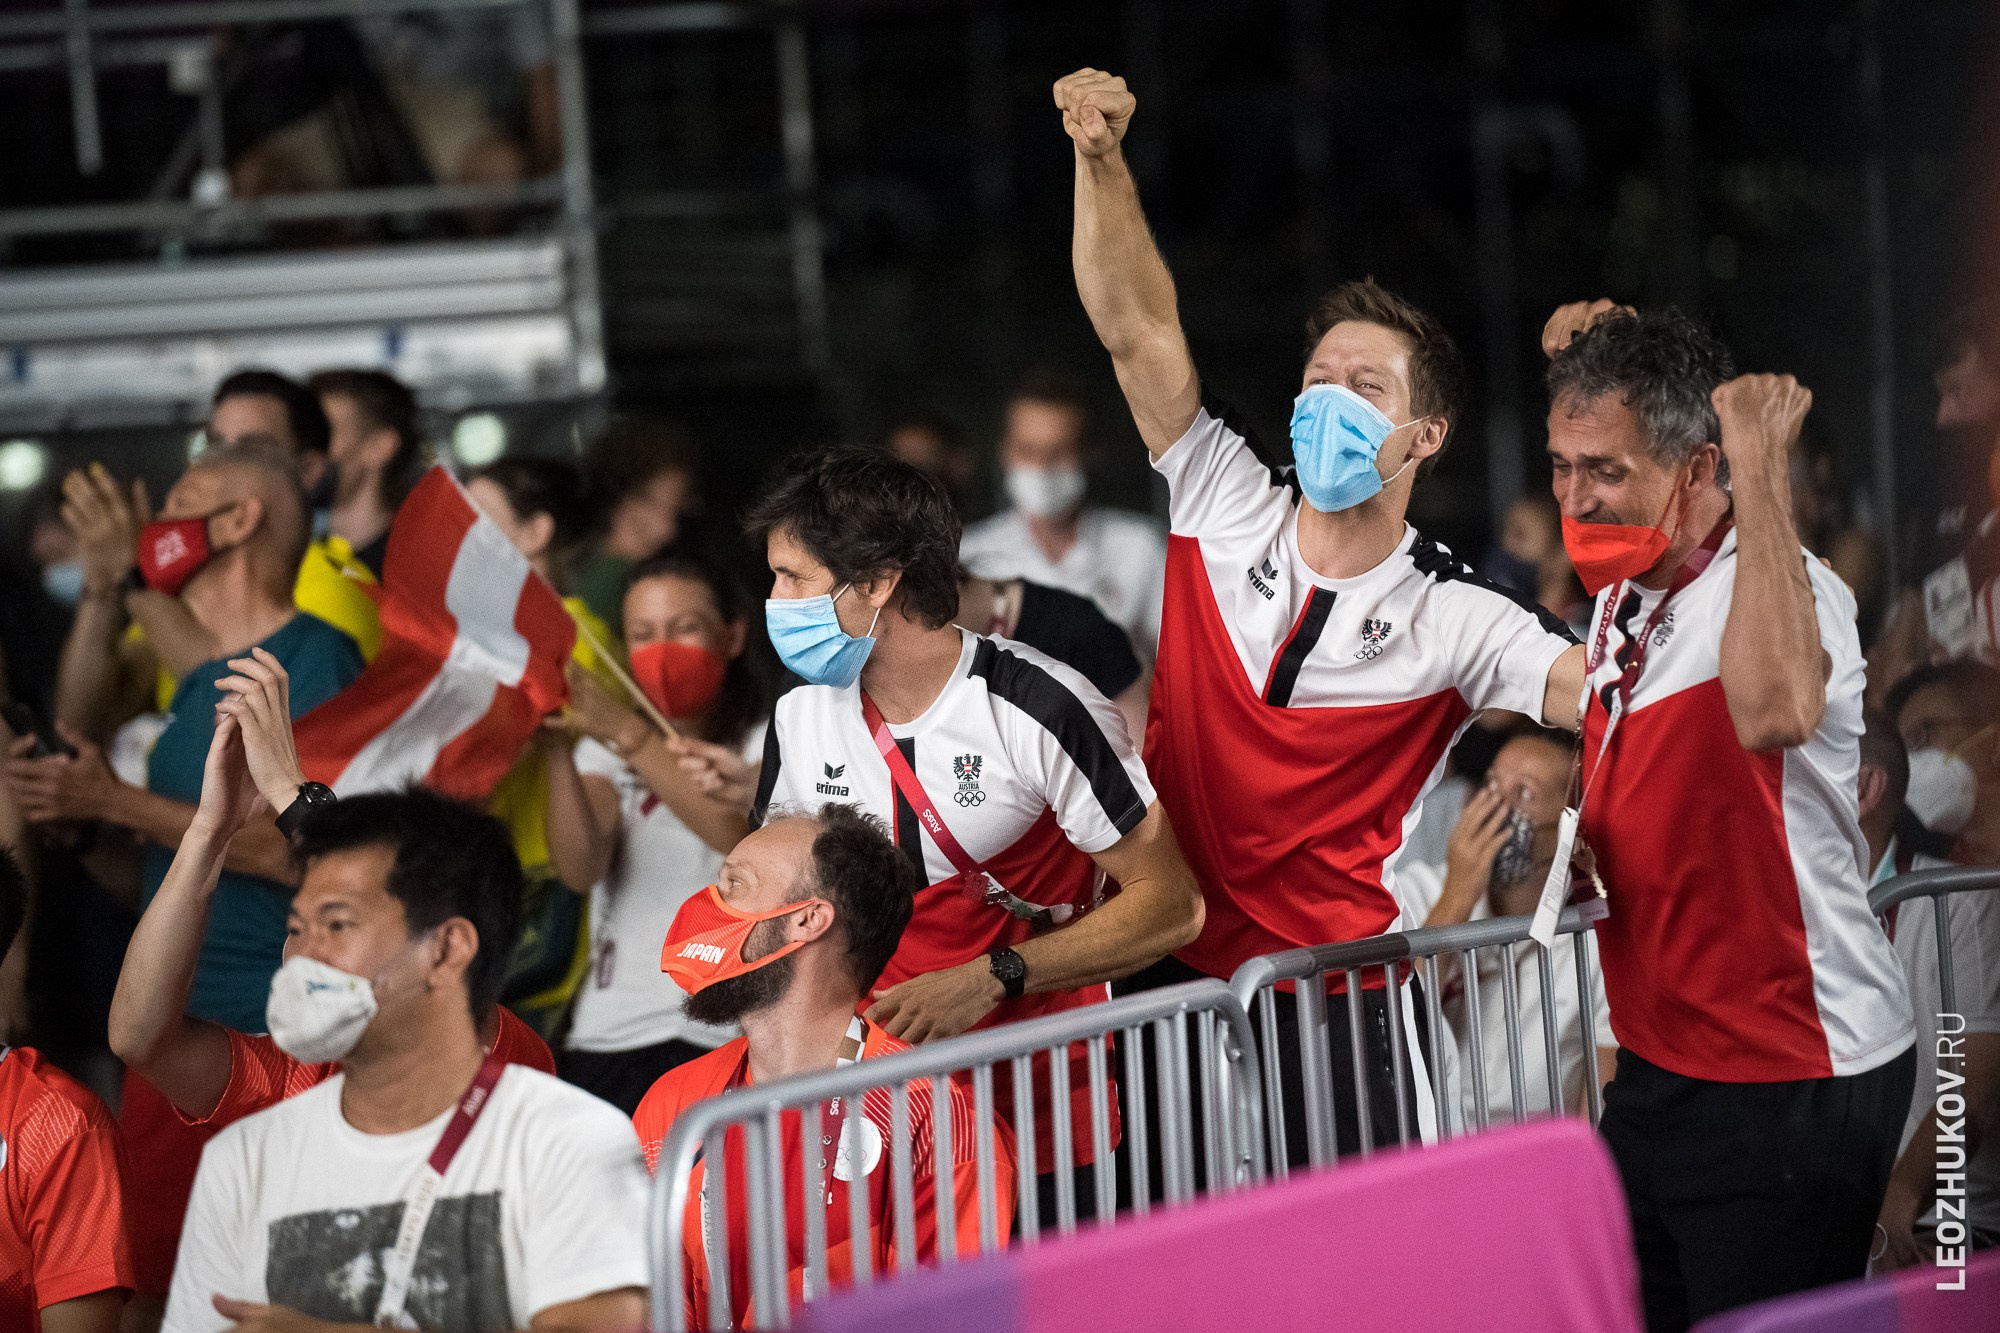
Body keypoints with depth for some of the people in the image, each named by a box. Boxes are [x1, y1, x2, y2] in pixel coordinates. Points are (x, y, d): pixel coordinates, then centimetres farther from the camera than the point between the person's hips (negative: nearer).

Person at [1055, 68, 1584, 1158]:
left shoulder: (1455, 618, -7)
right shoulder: (1228, 512, 1)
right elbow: (1136, 328, -3)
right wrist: (1101, 162, -16)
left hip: (1334, 996, -2)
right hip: (1169, 970, 3)